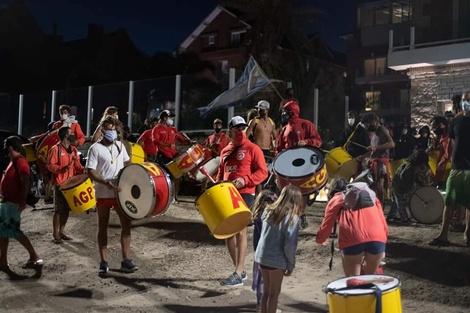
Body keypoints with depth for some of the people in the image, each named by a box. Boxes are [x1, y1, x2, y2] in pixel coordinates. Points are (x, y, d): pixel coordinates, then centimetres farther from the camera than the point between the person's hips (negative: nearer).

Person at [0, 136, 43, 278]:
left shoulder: (20, 161, -16)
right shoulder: (13, 161, 15)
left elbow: (25, 182, -23)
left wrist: (23, 201, -26)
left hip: (13, 202, -10)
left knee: (14, 231, -10)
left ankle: (35, 257, -5)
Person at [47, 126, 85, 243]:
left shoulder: (74, 149, 12)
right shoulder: (55, 149, -9)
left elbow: (77, 164, 15)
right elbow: (50, 165, -12)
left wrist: (83, 170, -5)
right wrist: (62, 169, -27)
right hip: (60, 183, -7)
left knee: (67, 208, 11)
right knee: (59, 209, -3)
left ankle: (61, 231, 22)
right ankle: (55, 234, 5)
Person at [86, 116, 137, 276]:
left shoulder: (120, 146, 7)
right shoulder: (95, 148, -8)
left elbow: (127, 163, 19)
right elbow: (90, 172, -13)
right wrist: (105, 182, -27)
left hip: (121, 191, 5)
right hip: (103, 193, -4)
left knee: (126, 223, 2)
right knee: (103, 227, 5)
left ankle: (125, 260, 10)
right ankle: (104, 263, 11)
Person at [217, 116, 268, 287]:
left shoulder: (253, 148, -3)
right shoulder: (225, 151, 16)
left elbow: (263, 172, -9)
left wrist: (245, 180, -22)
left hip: (244, 194, -7)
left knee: (240, 231, -9)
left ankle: (238, 274, -7)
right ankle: (239, 270, 21)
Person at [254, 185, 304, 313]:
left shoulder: (269, 210, 4)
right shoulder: (292, 217, -12)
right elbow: (290, 244, -14)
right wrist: (291, 265, -4)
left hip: (261, 256, 5)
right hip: (277, 259, -5)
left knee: (266, 291, 18)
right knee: (274, 294, 8)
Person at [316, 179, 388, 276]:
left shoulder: (336, 200, 23)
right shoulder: (371, 194, 33)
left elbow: (326, 227, 21)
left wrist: (320, 240, 42)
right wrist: (382, 249, 41)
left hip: (353, 239, -3)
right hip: (377, 237, 3)